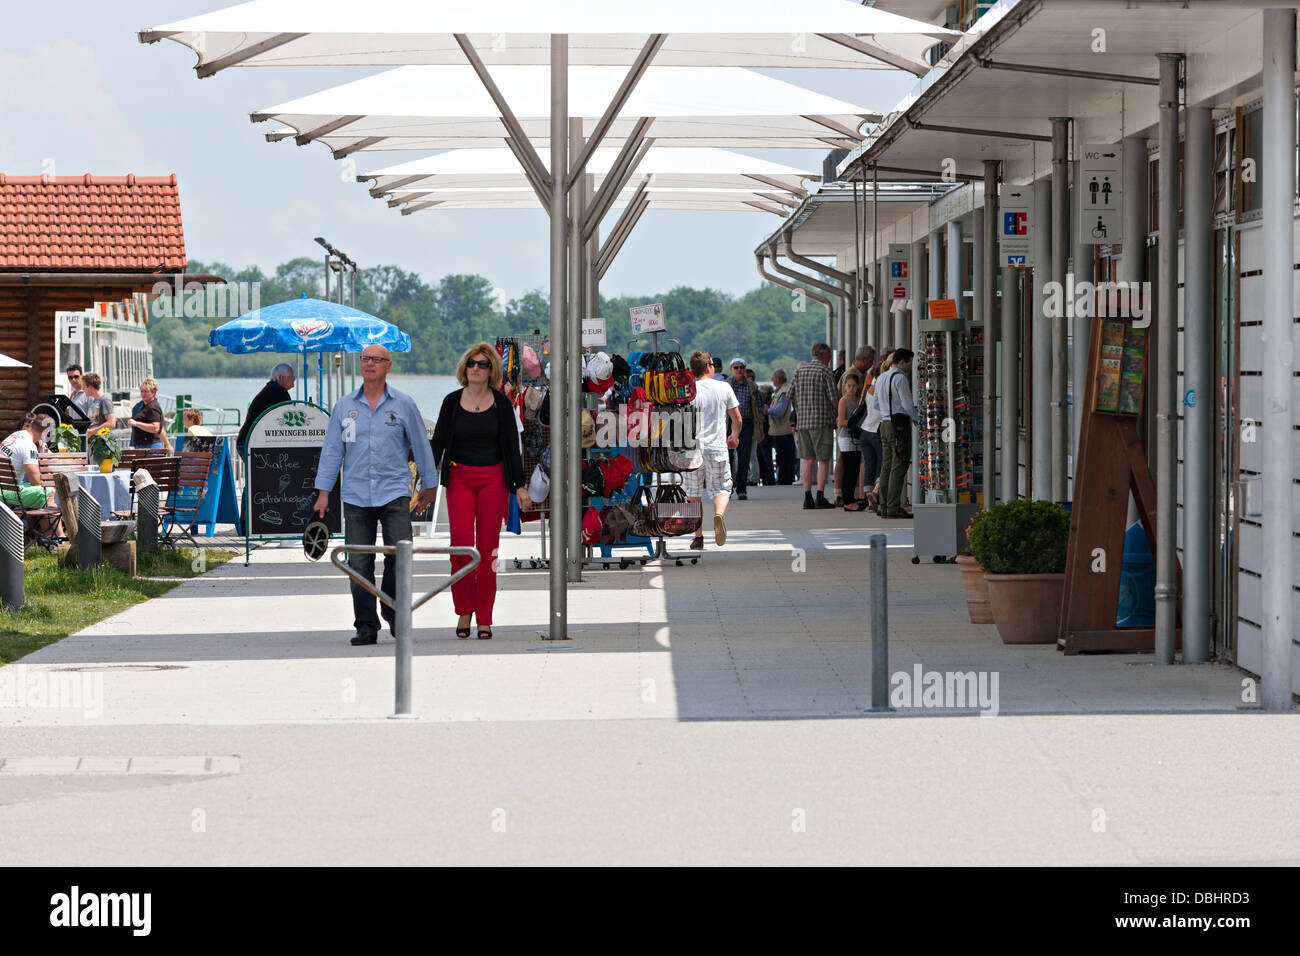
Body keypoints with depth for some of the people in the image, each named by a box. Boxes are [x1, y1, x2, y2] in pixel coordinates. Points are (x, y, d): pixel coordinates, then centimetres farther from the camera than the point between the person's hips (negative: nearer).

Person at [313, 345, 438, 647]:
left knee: (399, 554, -14)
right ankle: (366, 627, 6)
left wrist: (429, 484, 16)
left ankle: (393, 611, 10)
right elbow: (332, 450, 11)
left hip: (394, 492, -2)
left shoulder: (403, 404, 4)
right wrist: (323, 492, 8)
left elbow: (420, 445, 11)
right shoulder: (344, 406, 9)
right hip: (356, 495, 2)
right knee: (359, 563, -2)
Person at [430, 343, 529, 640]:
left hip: (493, 479, 0)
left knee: (488, 548, 0)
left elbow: (512, 446, 6)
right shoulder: (453, 401, 5)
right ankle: (464, 611, 3)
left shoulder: (501, 403, 4)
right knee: (461, 545, -13)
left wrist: (520, 485, 1)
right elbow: (438, 443, 8)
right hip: (459, 478, 0)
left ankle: (484, 618, 7)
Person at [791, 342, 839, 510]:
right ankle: (820, 497, -8)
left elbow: (793, 397, 12)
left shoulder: (799, 371, 10)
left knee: (808, 459, 7)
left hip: (803, 420, 5)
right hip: (822, 421, -5)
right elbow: (833, 399, -9)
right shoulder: (826, 372, -6)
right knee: (823, 460, -2)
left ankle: (807, 497, 3)